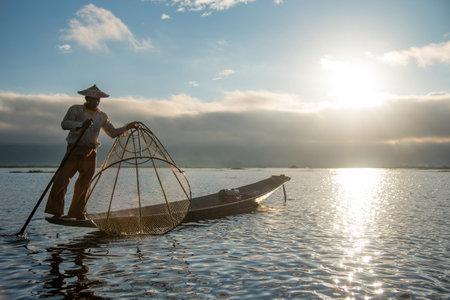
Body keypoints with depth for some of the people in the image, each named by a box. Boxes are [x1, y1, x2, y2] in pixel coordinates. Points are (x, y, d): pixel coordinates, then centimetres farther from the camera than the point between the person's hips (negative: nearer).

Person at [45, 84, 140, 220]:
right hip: (74, 151, -3)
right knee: (61, 180, -11)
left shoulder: (102, 116, 14)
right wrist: (81, 125, -28)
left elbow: (113, 133, 21)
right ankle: (56, 212, 1)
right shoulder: (75, 109, 3)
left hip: (90, 154, 3)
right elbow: (64, 124, -13)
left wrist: (128, 126, 11)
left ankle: (78, 214, 18)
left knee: (83, 184, 7)